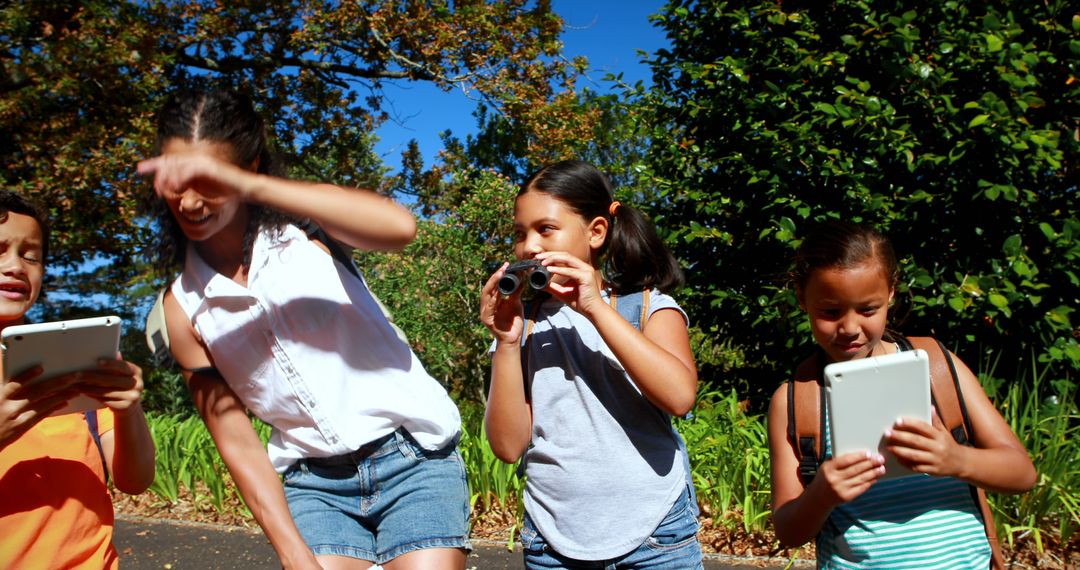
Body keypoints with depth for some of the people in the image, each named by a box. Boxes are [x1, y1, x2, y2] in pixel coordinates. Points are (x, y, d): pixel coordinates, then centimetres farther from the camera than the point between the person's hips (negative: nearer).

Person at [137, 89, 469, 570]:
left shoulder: (302, 226, -5)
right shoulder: (183, 307, 1)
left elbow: (399, 226, -29)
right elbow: (237, 443, 2)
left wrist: (248, 186, -34)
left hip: (415, 460, -2)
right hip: (314, 483, 3)